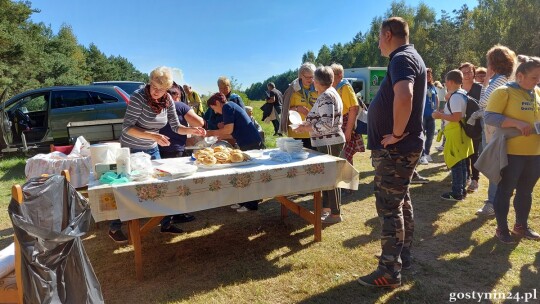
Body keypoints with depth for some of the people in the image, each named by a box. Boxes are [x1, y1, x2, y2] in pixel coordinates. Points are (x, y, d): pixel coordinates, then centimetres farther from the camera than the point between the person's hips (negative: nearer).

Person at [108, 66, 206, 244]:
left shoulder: (168, 101, -6)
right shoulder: (138, 97, -23)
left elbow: (176, 127, -1)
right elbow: (127, 128, -26)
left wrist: (192, 130, -20)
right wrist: (154, 136, -36)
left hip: (152, 150, 6)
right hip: (132, 150, -5)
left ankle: (166, 224, 23)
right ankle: (114, 229, 22)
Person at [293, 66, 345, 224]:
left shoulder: (326, 97, -18)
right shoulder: (330, 93, 13)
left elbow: (326, 125, -26)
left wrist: (305, 128, -18)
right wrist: (307, 124, 7)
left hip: (329, 143, -10)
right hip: (328, 142, 10)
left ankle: (336, 214, 10)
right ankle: (326, 208, 28)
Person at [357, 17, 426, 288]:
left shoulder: (401, 58, -16)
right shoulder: (409, 57, 18)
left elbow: (404, 97, -36)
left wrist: (396, 134, -25)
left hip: (395, 148, -10)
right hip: (403, 147, 10)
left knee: (389, 207, -5)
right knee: (400, 202, 17)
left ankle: (390, 271, 5)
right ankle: (402, 255, 30)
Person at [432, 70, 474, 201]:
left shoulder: (455, 97, -19)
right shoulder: (463, 94, 13)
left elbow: (456, 117, -25)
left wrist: (440, 115, -15)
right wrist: (444, 112, 16)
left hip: (455, 132, -10)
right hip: (461, 131, 10)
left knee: (455, 163, -4)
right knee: (461, 162, 16)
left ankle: (456, 193, 3)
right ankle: (461, 189, 25)